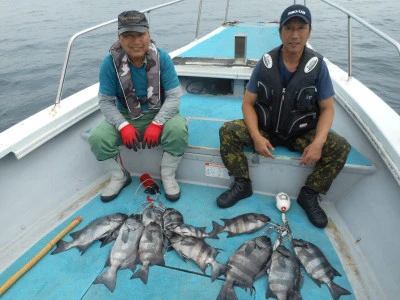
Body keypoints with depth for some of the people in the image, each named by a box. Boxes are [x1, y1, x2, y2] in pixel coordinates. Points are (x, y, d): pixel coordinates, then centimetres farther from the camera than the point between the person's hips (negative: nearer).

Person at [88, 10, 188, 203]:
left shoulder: (162, 57, -14)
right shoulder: (110, 63, -12)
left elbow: (174, 96, -14)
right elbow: (105, 102, -8)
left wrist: (157, 123, -27)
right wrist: (123, 126, -25)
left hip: (159, 114, -1)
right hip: (125, 117, 1)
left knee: (178, 129, -33)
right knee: (97, 137, -23)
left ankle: (168, 176, -5)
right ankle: (120, 177, 6)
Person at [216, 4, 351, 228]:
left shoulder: (318, 65, -8)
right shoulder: (266, 63, -8)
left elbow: (327, 109, -5)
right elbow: (248, 103, -7)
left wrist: (318, 143, -23)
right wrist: (256, 136, -23)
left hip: (302, 133, 0)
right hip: (265, 128, 0)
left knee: (341, 147, -22)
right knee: (228, 131, -22)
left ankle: (309, 195, 0)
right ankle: (242, 184, -4)